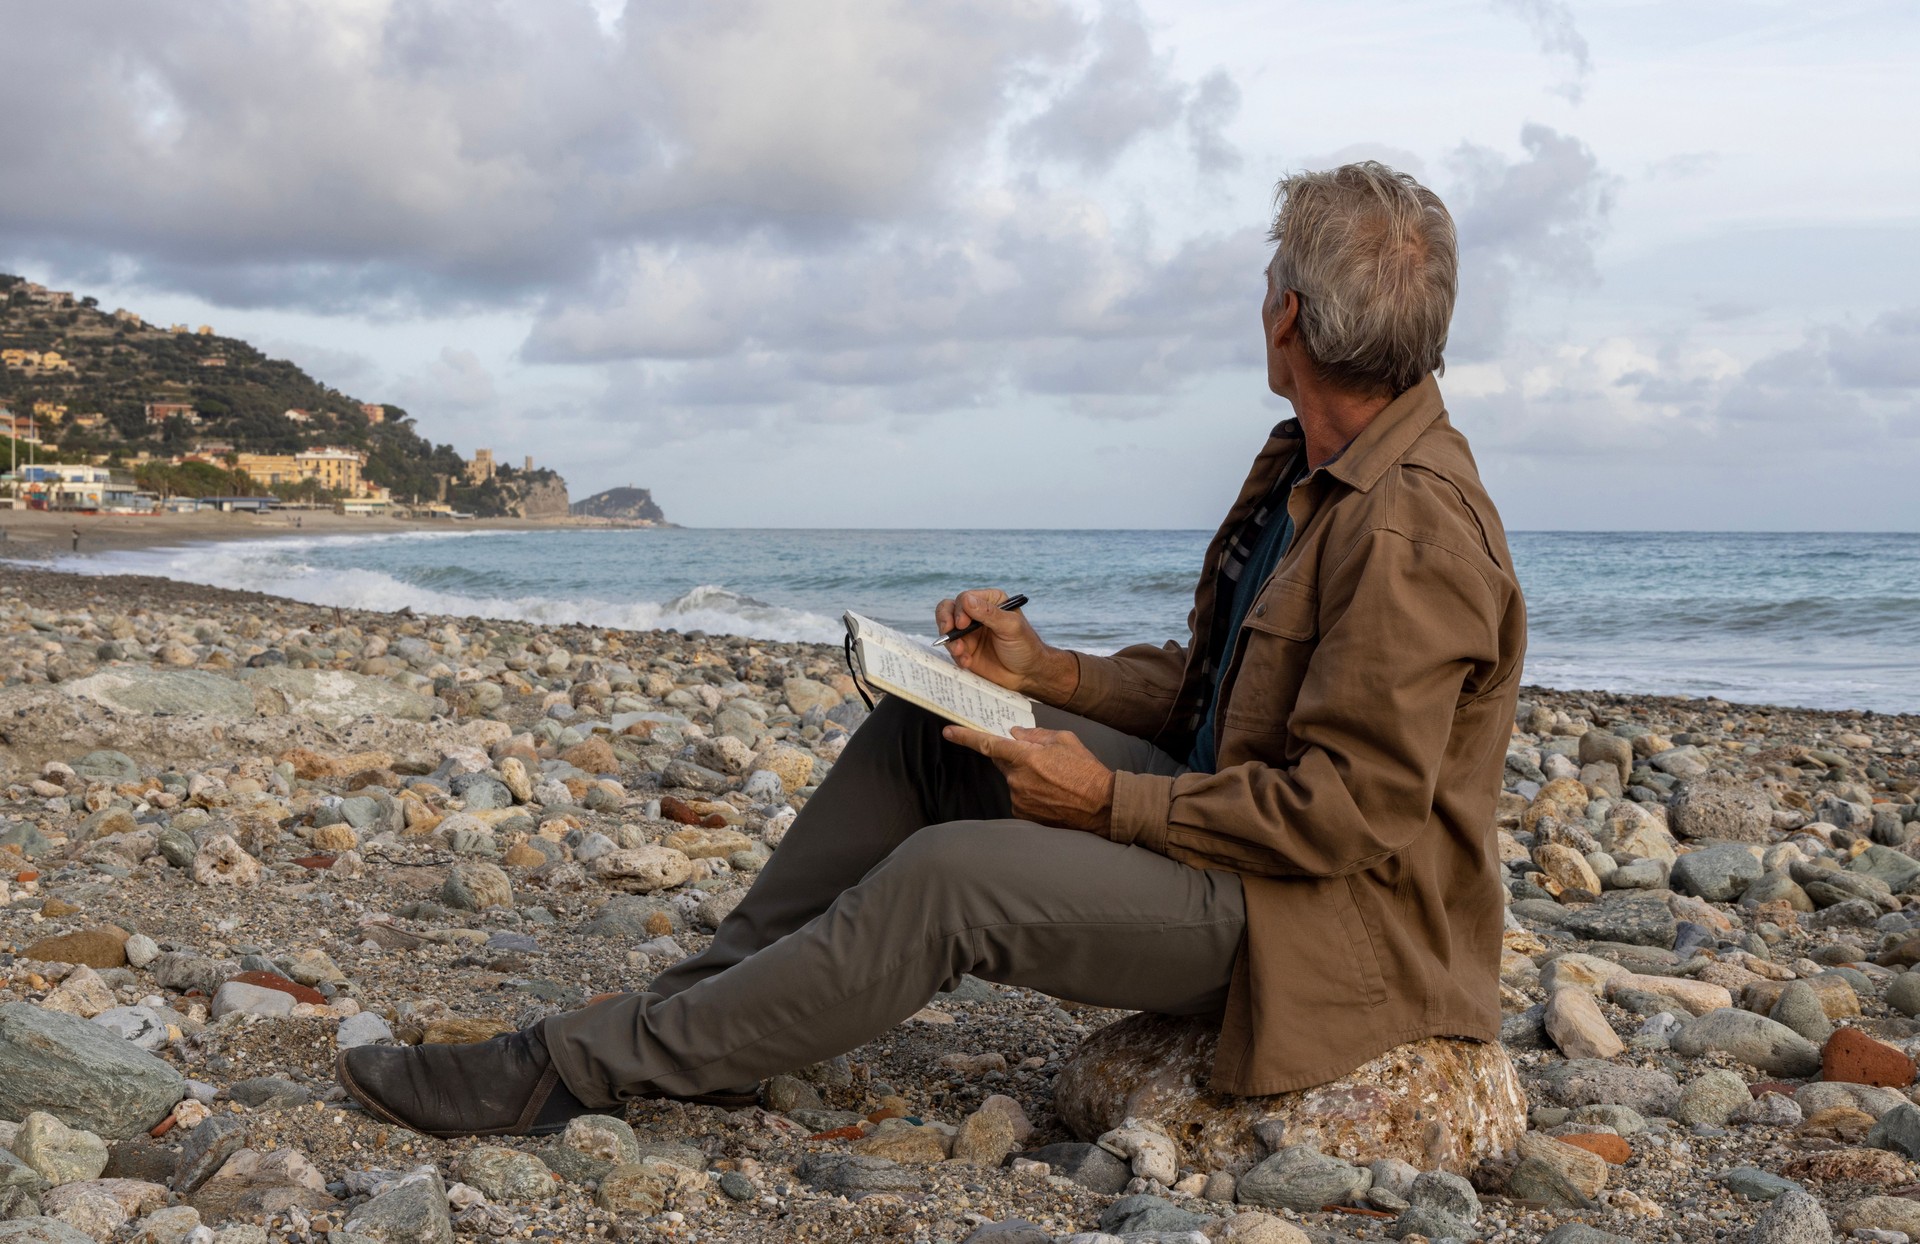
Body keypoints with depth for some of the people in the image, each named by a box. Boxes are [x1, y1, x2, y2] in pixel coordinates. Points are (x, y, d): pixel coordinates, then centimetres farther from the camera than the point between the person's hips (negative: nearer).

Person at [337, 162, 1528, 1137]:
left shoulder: (1411, 532, -23)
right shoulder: (1308, 470, 10)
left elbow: (1350, 811, -25)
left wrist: (1114, 802, -20)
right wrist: (1047, 671, 4)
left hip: (1318, 921, -9)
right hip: (1227, 818, 10)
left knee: (951, 875, -25)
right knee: (925, 721, 2)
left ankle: (573, 1069, -15)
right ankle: (714, 998, 3)